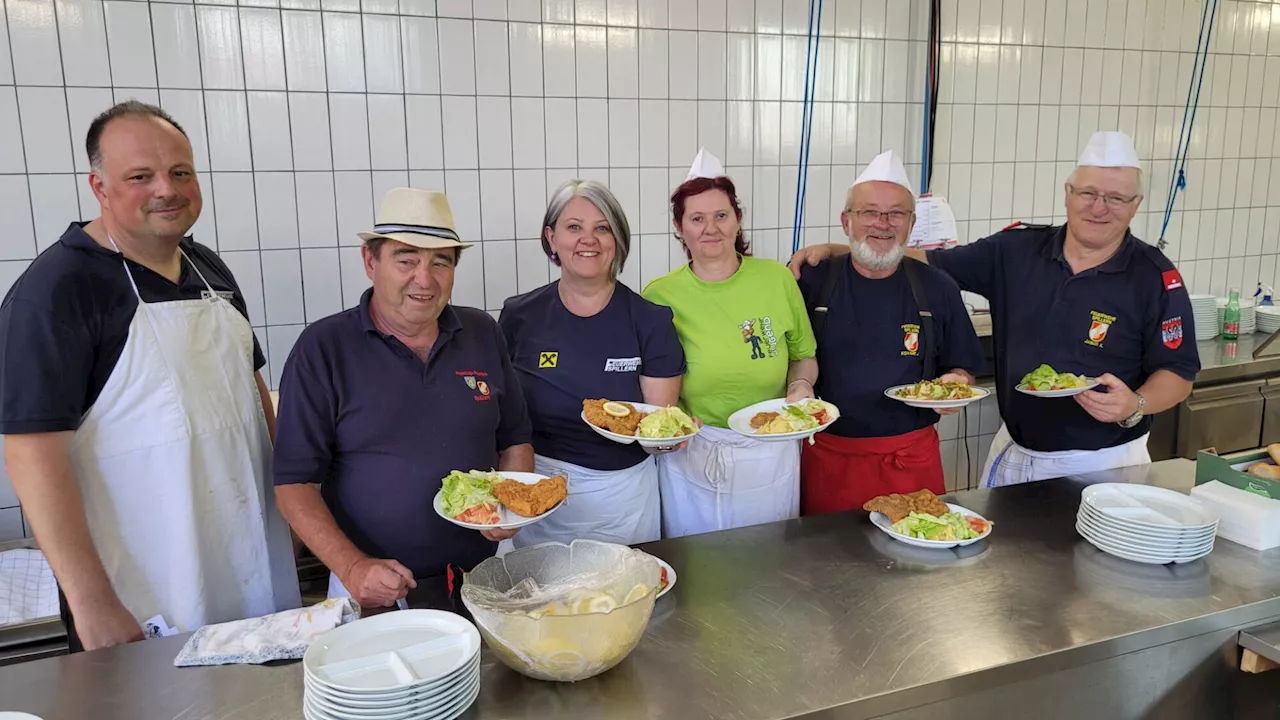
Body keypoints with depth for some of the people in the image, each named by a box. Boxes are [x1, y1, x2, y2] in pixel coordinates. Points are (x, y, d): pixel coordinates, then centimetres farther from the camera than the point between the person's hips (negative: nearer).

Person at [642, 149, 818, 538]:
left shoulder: (777, 279, -2)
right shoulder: (659, 295, -6)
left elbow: (803, 355, 10)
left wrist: (800, 385, -10)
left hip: (771, 458, 1)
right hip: (691, 458, -1)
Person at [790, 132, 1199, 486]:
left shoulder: (1156, 278, -9)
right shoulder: (1018, 250, -3)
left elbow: (1178, 374, -6)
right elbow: (930, 263, -1)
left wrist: (1135, 405, -27)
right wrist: (839, 250, -9)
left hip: (1102, 465, -3)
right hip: (1013, 453, 3)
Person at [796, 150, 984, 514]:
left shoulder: (938, 289, 2)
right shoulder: (812, 282, -3)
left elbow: (962, 367, 11)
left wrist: (957, 383, -9)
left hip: (913, 459, 1)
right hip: (829, 458, -1)